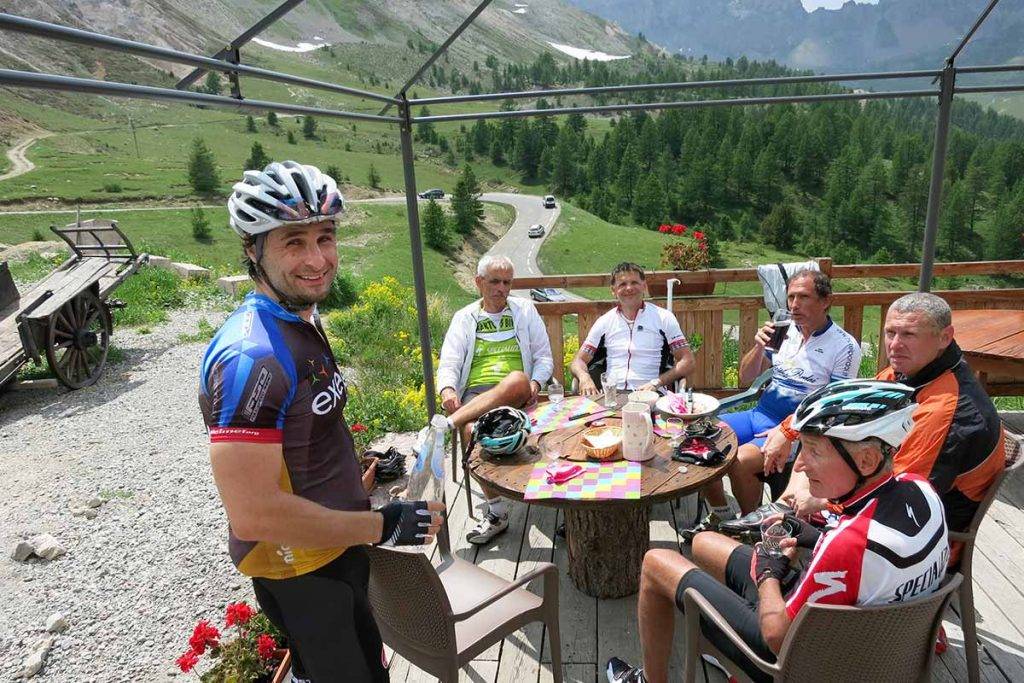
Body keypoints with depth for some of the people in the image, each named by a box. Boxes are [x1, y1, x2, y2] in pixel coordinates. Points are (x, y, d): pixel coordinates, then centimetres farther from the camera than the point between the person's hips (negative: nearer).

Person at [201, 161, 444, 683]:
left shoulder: (302, 321, 2)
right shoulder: (251, 356, -30)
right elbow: (253, 514, -32)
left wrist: (364, 470, 15)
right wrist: (383, 526, -25)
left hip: (339, 545, 9)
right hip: (298, 570, -9)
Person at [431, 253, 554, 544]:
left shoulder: (525, 310, 17)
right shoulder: (464, 318, 16)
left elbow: (544, 357, 15)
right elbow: (448, 363, 7)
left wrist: (535, 383, -7)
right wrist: (447, 390, -17)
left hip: (517, 397, 0)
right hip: (475, 395, 1)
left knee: (517, 379, -37)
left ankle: (446, 425, -41)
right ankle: (496, 512, -19)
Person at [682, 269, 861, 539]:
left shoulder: (844, 346, -6)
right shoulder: (785, 332, 8)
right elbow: (746, 378, 11)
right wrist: (759, 347, -7)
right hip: (758, 414, 6)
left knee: (740, 461, -30)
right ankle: (720, 514, 7)